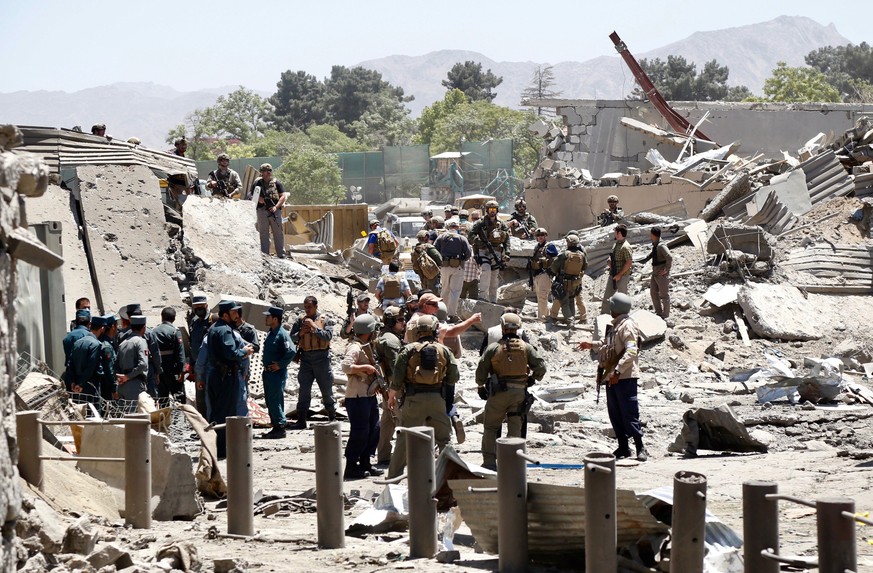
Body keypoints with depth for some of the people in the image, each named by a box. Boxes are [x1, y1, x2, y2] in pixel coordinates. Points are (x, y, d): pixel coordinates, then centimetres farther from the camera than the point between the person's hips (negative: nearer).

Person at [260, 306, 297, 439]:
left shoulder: (282, 334, -15)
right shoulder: (270, 333, 13)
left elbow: (292, 351, -24)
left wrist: (280, 365, -19)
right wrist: (266, 369, 17)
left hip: (277, 373, -10)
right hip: (268, 372, 10)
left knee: (275, 401, -9)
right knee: (269, 401, 12)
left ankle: (280, 427, -5)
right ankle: (275, 427, 18)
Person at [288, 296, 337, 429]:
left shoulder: (324, 320, 0)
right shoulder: (301, 321, 9)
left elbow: (328, 336, -14)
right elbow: (292, 338, 9)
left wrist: (314, 327, -18)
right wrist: (299, 334, -11)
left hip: (321, 357, -3)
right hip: (306, 358, 3)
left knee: (326, 389, 6)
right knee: (304, 390, 0)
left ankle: (332, 417, 18)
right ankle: (301, 420, 1)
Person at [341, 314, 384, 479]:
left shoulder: (367, 346, 15)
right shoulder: (355, 348, -16)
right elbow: (346, 366, -31)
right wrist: (365, 368, -25)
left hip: (369, 395, 10)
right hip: (357, 397, -10)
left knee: (374, 430, 14)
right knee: (359, 433, -6)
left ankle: (365, 463, 23)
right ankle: (351, 467, 0)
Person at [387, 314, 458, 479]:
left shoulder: (409, 349, -1)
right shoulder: (444, 351, 4)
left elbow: (397, 374, -2)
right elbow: (454, 377, 4)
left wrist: (392, 395, 11)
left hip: (414, 399, -1)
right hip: (437, 398, 1)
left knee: (404, 439, 5)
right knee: (444, 439, 11)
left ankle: (393, 477, 7)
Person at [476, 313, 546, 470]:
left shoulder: (493, 348, -4)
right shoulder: (526, 348, 1)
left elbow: (481, 371, -1)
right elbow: (541, 367, -1)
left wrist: (481, 387, 16)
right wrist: (533, 378, 19)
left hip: (498, 393, -2)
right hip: (519, 393, 2)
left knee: (491, 427, 10)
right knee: (515, 429, 9)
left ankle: (489, 462, 5)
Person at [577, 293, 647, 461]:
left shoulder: (627, 326, -14)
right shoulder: (615, 326, 16)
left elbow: (631, 351, -23)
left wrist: (618, 370, -28)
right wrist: (592, 345, 36)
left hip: (625, 377, -10)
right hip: (612, 377, 10)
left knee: (629, 413, -9)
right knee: (615, 414, 11)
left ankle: (640, 447, -5)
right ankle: (623, 447, 18)